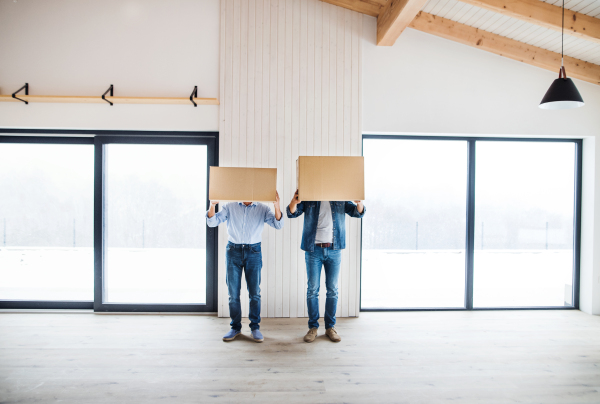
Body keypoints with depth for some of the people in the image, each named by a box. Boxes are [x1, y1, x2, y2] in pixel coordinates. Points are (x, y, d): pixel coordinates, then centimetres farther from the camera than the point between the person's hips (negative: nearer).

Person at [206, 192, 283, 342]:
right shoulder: (230, 207, 7)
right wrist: (212, 205, -19)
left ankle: (255, 327, 15)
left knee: (255, 293, 2)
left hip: (254, 252, 0)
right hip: (233, 251, 1)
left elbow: (278, 224, -7)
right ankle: (235, 327, 18)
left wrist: (277, 206, -24)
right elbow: (212, 222, -1)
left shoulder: (262, 209, 5)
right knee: (233, 293, 5)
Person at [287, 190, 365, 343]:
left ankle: (330, 327, 19)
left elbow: (358, 213, 2)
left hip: (334, 250, 1)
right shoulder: (308, 199, 3)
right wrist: (294, 202, -30)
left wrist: (359, 202, -22)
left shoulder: (340, 200, 7)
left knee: (332, 290, 7)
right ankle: (313, 327, 15)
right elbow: (292, 213, -7)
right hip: (313, 250, -1)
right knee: (313, 289, 3)